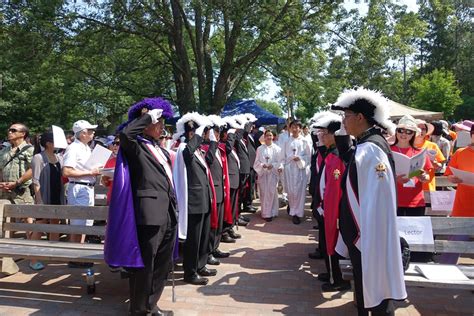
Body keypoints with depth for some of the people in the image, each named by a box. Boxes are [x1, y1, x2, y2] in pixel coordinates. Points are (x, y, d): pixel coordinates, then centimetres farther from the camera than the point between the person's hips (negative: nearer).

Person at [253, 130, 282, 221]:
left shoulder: (277, 148, 4)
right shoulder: (260, 148, 8)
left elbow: (279, 162, 0)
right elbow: (257, 162, 6)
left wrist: (273, 165, -18)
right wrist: (262, 165, -14)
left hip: (273, 173, -1)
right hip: (262, 173, 1)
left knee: (271, 193, -4)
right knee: (263, 193, 1)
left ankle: (271, 213, 4)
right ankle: (265, 213, 8)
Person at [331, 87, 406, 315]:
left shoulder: (370, 149, -23)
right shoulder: (364, 145, 6)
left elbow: (377, 200, -26)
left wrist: (367, 242, -24)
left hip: (368, 237, -9)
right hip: (361, 235, 9)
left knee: (375, 295, 8)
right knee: (365, 287, 23)